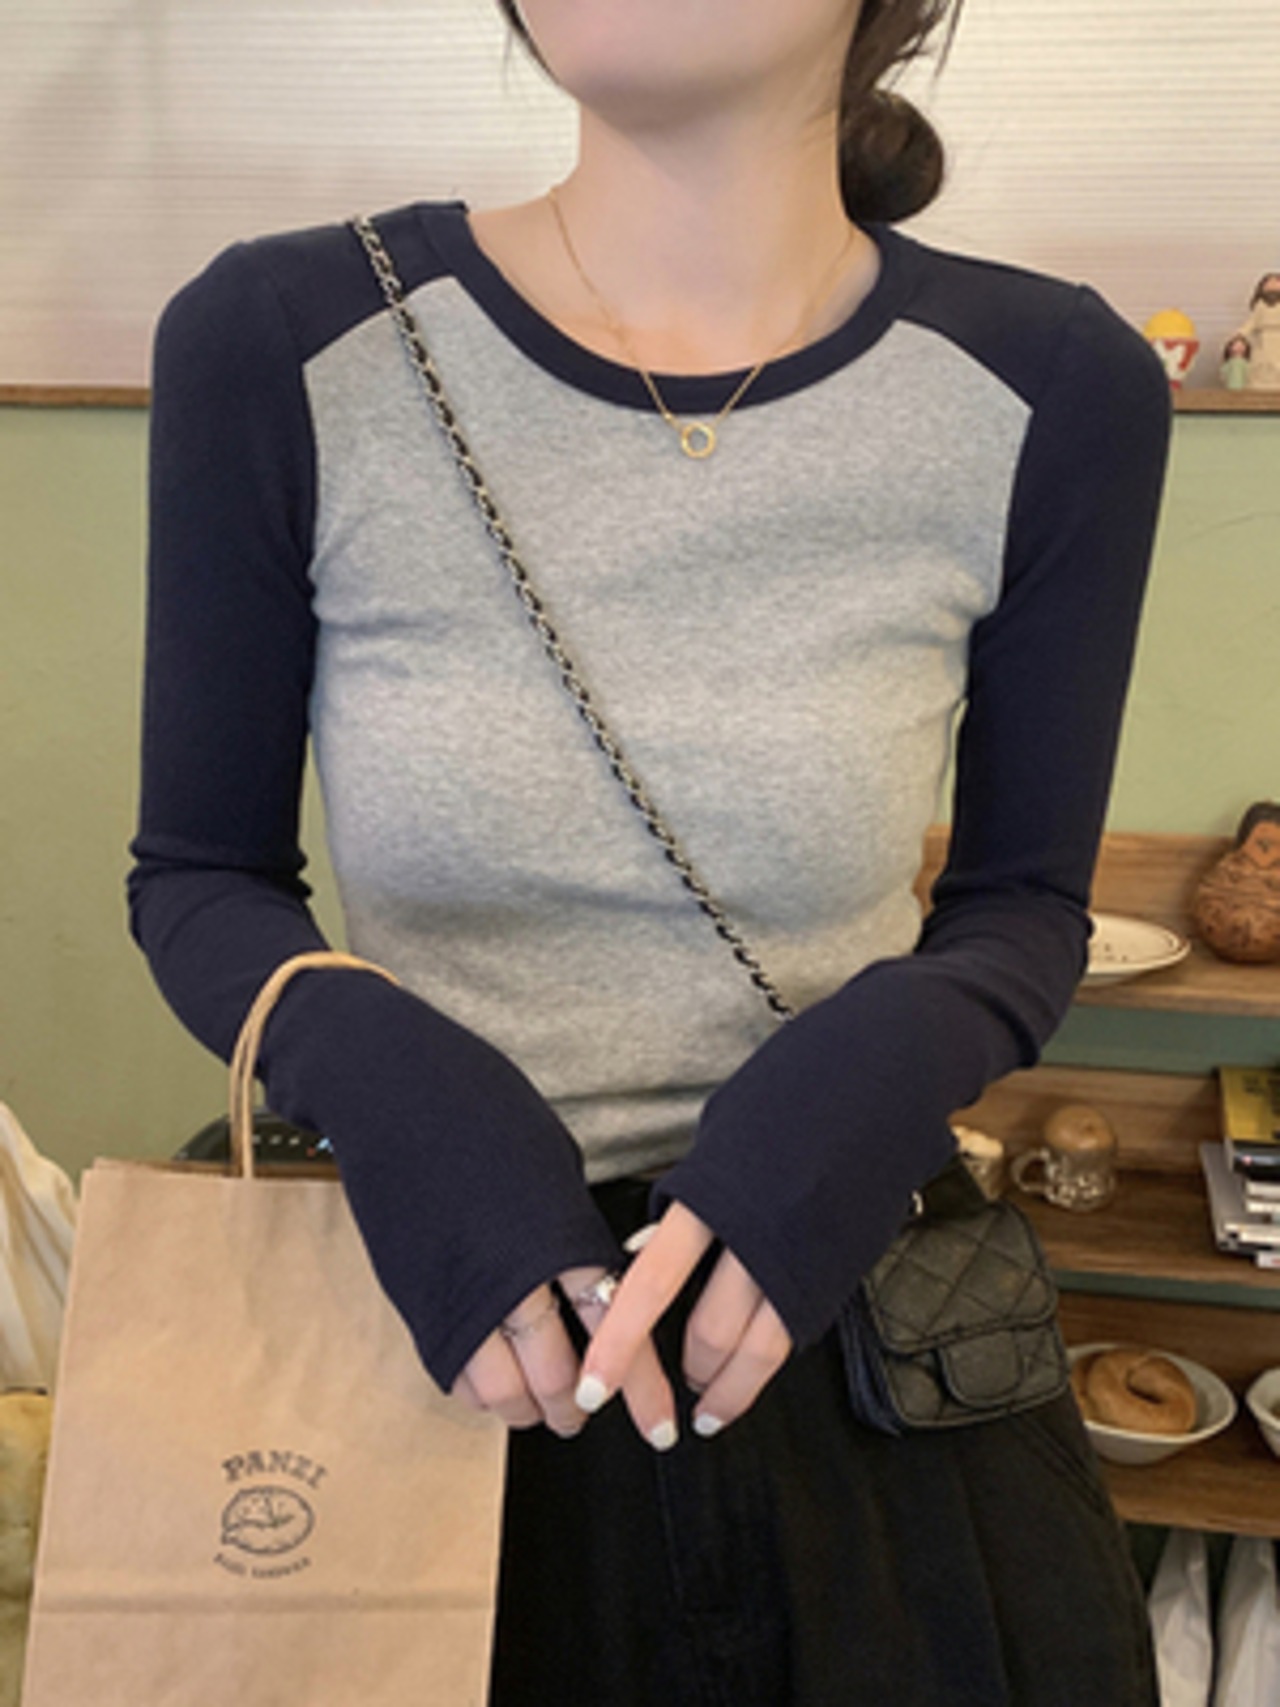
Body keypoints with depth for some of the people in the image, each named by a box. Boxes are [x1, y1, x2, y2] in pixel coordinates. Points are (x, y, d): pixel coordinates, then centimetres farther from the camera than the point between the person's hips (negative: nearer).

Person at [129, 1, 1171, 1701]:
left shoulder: (1047, 392, -10)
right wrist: (393, 1087, -21)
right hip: (429, 1320, 0)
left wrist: (882, 1069, -20)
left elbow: (1025, 906, 2)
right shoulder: (281, 349, -12)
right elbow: (196, 875, -2)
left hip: (846, 1324, 1)